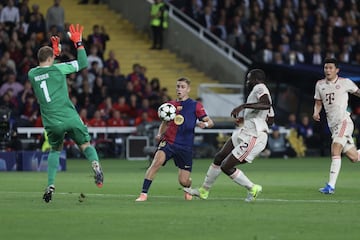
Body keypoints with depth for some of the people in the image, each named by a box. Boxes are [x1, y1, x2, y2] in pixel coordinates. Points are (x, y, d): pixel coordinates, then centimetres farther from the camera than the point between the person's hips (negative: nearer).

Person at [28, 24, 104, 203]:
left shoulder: (32, 74, 7)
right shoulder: (58, 69, -4)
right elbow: (82, 63, 4)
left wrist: (54, 52, 36)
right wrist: (78, 43, 12)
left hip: (51, 123, 3)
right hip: (70, 118, -3)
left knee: (55, 150, 25)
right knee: (86, 145, 10)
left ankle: (51, 184, 8)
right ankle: (95, 163, -25)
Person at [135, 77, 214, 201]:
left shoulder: (195, 106, 0)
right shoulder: (170, 105, 9)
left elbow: (210, 122, -3)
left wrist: (204, 124, -27)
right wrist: (160, 134, 1)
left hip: (185, 147, -1)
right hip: (167, 142, 1)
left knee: (183, 181, 0)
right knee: (156, 162, -29)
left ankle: (188, 189, 40)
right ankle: (143, 194, -27)